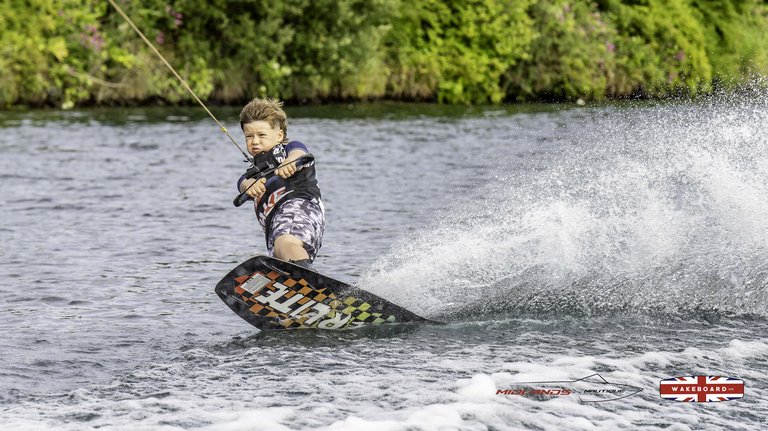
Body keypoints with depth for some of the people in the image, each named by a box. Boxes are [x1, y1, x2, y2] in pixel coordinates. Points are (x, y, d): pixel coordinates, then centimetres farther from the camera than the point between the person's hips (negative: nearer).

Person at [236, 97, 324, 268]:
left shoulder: (286, 149, 21)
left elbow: (299, 151, -6)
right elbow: (244, 183, 11)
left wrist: (290, 161, -33)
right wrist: (251, 185, -17)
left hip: (299, 204, -6)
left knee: (285, 243, -37)